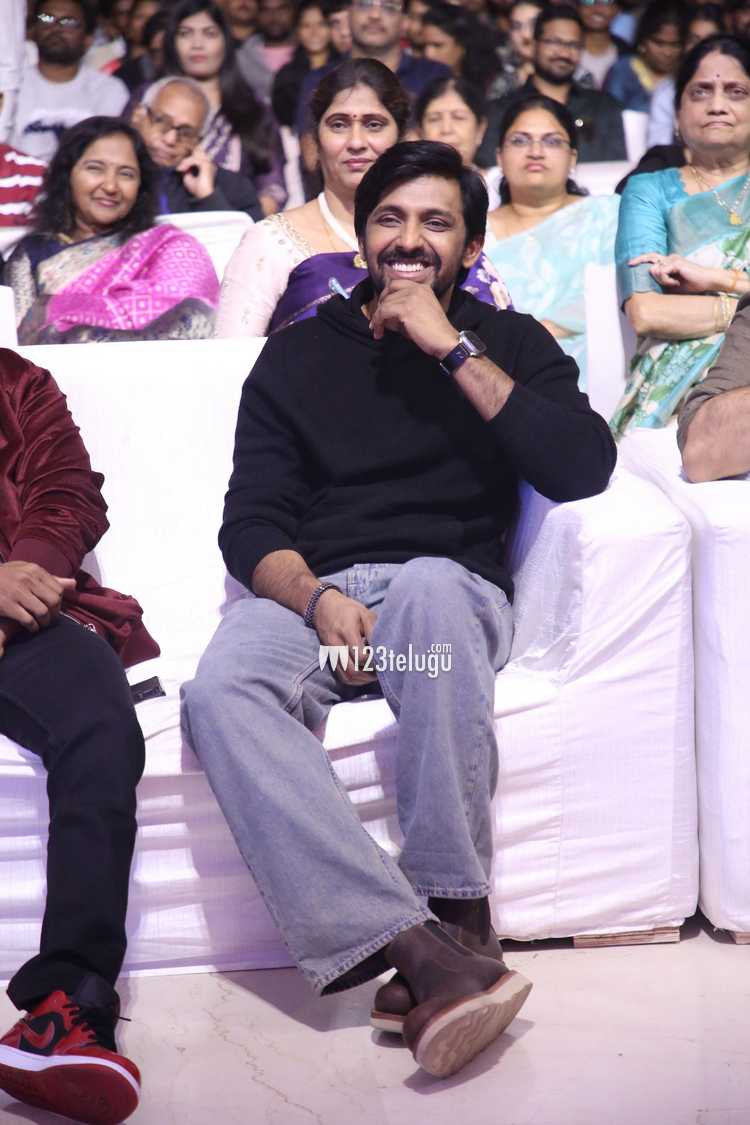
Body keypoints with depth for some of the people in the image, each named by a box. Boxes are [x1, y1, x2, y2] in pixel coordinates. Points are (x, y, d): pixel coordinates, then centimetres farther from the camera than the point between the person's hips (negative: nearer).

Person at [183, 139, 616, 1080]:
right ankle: (425, 955, -42)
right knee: (220, 691, -32)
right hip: (309, 591, 2)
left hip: (453, 590, -1)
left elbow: (582, 469, -6)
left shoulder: (508, 344, 14)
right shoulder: (297, 356, 17)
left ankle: (458, 919, -30)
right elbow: (251, 524, 6)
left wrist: (452, 348, -7)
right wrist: (319, 598, -16)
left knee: (427, 584, -39)